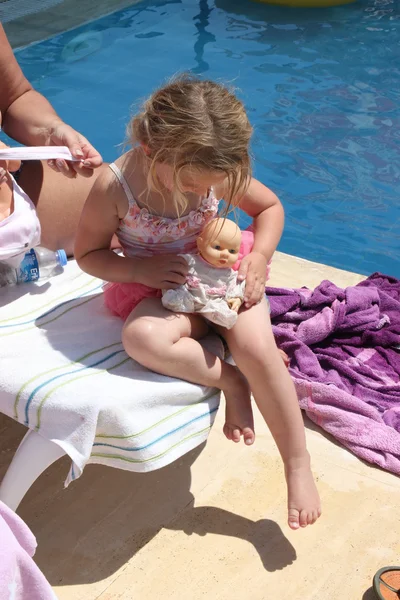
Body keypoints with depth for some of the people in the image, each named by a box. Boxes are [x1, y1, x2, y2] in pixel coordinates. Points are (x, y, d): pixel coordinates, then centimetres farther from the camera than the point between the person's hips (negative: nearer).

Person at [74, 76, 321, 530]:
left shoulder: (218, 170, -14)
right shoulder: (114, 187, -21)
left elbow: (270, 207, 5)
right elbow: (88, 254, -7)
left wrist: (259, 260, -12)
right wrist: (142, 271, -23)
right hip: (161, 290, -1)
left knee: (256, 348, -25)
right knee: (143, 338, -36)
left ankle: (298, 465, -9)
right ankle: (229, 380, -13)